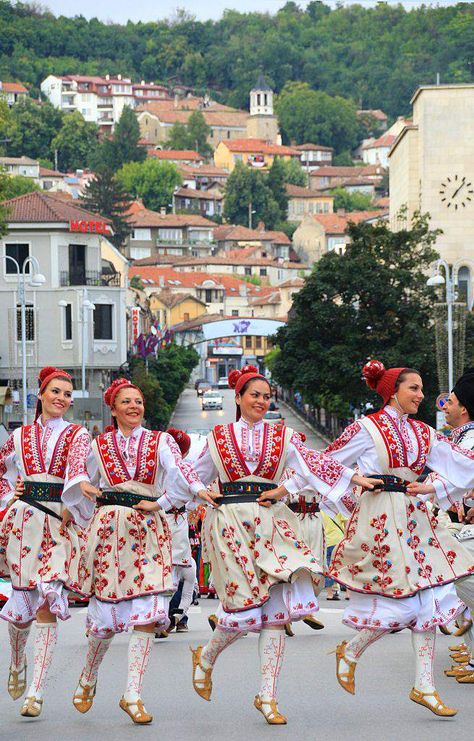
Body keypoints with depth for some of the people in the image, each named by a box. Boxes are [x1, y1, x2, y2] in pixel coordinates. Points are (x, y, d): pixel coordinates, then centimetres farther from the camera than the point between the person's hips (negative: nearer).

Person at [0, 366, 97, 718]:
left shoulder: (78, 435, 8)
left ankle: (36, 692, -8)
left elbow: (77, 464, -13)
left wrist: (80, 485, -32)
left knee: (49, 602, -12)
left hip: (62, 524, -2)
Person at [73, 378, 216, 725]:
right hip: (109, 528, 0)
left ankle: (133, 694, -6)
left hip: (149, 531, 0)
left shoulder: (161, 442, 9)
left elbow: (179, 469, -9)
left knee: (147, 612, -10)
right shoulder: (100, 445, 13)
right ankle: (88, 678, 25)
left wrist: (198, 489, -27)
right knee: (107, 609, -1)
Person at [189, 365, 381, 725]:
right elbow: (196, 477, 19)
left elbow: (314, 462, 0)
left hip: (271, 523, 2)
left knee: (276, 604, -7)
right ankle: (206, 657, 21)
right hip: (231, 521, -2)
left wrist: (355, 477, -10)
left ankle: (268, 695, -1)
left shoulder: (282, 436, 11)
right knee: (246, 603, -10)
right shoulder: (219, 437, 11)